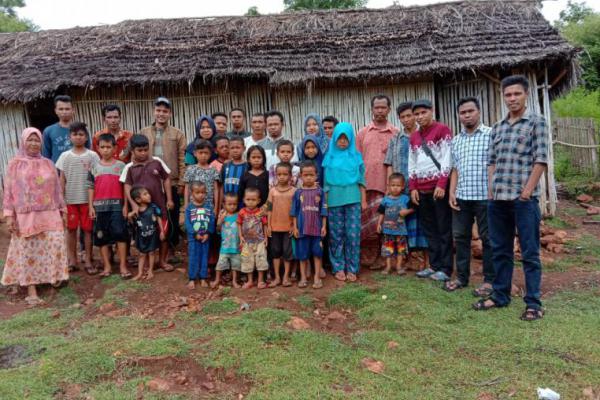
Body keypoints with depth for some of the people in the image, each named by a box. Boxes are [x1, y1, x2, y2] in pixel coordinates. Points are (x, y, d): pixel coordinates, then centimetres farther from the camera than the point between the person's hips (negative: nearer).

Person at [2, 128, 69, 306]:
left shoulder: (48, 164, 10)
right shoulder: (15, 164, 2)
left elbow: (57, 189, 12)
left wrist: (63, 210, 11)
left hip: (49, 214, 2)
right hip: (26, 216, -2)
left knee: (55, 246, -6)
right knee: (28, 252, 0)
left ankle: (54, 277, 16)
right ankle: (31, 291, 3)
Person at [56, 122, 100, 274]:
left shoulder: (92, 156, 1)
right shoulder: (65, 156, 4)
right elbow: (62, 180, 6)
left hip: (87, 199, -1)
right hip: (70, 199, 1)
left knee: (88, 229, 3)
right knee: (71, 229, 8)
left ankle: (88, 260, 13)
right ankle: (72, 260, 19)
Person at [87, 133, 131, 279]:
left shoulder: (121, 165, 2)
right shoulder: (94, 167, 8)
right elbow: (91, 187, 8)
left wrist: (125, 205, -4)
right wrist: (91, 206, 2)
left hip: (117, 206, -2)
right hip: (99, 207, 3)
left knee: (120, 234, -6)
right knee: (102, 237, 7)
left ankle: (123, 266, 2)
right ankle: (107, 266, 18)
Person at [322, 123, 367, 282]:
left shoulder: (356, 156, 7)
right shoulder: (330, 157, 6)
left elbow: (361, 179, 9)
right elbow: (325, 181, 7)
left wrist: (363, 200, 5)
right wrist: (325, 201, 3)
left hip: (353, 198, 0)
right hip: (334, 199, 0)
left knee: (353, 233, -2)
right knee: (336, 234, 4)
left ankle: (352, 268, 9)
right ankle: (338, 268, 14)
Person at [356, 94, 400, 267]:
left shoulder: (396, 133, 7)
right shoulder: (363, 133, 10)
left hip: (388, 186, 0)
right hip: (366, 185, 1)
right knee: (366, 223, 3)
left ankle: (376, 257, 16)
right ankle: (367, 256, 16)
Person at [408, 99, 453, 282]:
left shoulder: (442, 130, -3)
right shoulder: (413, 137, 16)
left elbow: (447, 159, -9)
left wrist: (441, 184, -16)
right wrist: (413, 187, 8)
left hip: (439, 186, -6)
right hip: (421, 189, 6)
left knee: (444, 229, 0)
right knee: (429, 229, 10)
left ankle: (445, 268, 6)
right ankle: (435, 265, 18)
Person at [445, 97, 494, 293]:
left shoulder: (491, 134, -3)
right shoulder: (456, 140, 14)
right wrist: (451, 192, 7)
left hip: (485, 196, -5)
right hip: (461, 197, 6)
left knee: (488, 238, 4)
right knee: (460, 237, 11)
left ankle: (490, 280, 15)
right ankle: (461, 276, 24)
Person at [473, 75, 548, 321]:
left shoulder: (536, 122, 1)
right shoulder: (497, 128, 15)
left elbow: (541, 159, -6)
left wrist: (527, 190, -12)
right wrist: (491, 188, 4)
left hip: (524, 198, -5)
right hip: (497, 199, 5)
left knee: (529, 253, 1)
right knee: (500, 251, 12)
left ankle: (533, 303, 10)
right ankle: (500, 296, 24)